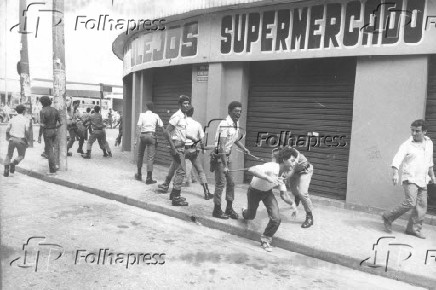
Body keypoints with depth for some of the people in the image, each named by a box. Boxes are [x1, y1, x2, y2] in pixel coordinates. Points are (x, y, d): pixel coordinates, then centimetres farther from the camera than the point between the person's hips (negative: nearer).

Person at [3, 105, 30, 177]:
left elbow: (7, 130, 4)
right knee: (21, 155, 17)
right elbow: (27, 131, -14)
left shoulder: (12, 119, 4)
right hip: (21, 140, -2)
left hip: (12, 139, 2)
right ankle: (13, 164, -10)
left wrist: (7, 137, 23)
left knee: (9, 155, 17)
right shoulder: (26, 120, -5)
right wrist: (27, 139, 3)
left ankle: (6, 169, 1)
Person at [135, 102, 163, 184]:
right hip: (151, 135, -1)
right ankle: (149, 178, -7)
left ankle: (139, 174, 28)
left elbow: (139, 126, -10)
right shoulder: (155, 116, 4)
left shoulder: (142, 115, 1)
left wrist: (138, 136, -11)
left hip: (143, 135, 1)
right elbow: (161, 125, 4)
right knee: (150, 157, -2)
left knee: (140, 155, 17)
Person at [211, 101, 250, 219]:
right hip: (219, 157, -8)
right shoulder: (225, 124, -23)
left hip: (227, 156, 8)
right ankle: (217, 210, 11)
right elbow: (222, 146, -27)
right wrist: (224, 165, -29)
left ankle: (229, 209, 22)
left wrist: (244, 148, 5)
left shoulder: (236, 123, 3)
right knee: (220, 183, -3)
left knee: (231, 182, 11)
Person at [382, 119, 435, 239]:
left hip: (422, 180, 6)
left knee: (421, 205, 3)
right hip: (410, 179, -6)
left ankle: (414, 228, 14)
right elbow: (397, 159, -22)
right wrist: (395, 174, -38)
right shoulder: (407, 145, -9)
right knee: (410, 203, -16)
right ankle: (388, 217, 0)